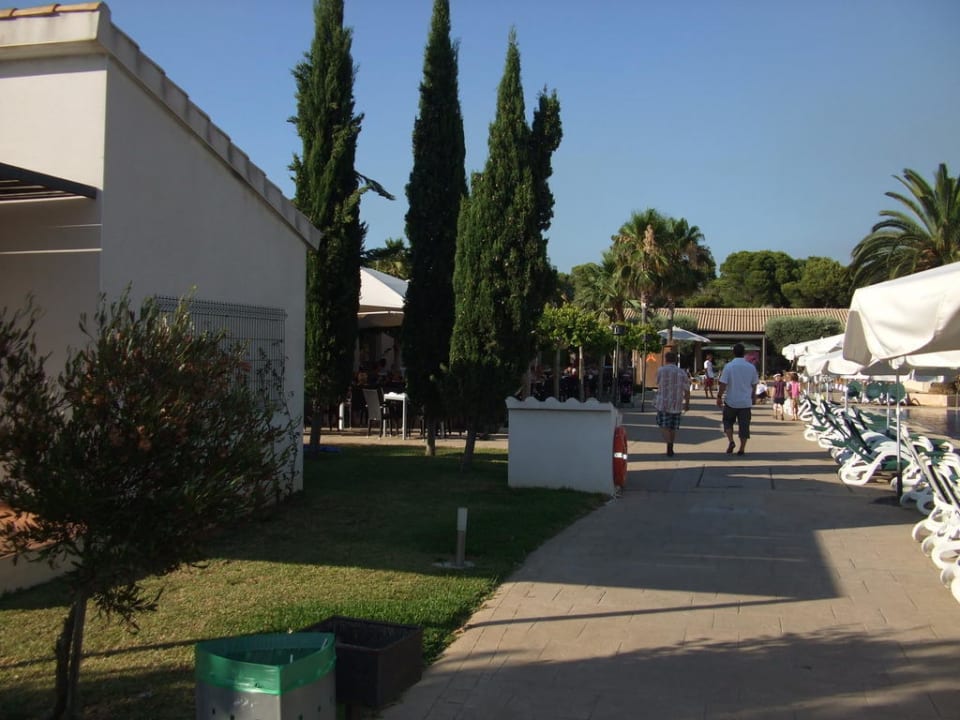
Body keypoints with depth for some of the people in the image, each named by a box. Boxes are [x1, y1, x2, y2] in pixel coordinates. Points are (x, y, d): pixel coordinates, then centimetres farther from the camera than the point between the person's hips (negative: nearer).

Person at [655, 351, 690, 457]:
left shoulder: (661, 370, -6)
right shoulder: (682, 372, 0)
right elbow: (687, 390, 2)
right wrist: (687, 403, 12)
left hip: (663, 403, -3)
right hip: (676, 404, 3)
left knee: (663, 425, 2)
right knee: (673, 427, 15)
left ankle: (669, 446, -18)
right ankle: (670, 449, 20)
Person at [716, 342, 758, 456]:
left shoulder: (728, 366, -11)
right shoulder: (751, 367, -1)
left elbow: (723, 384, -12)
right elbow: (754, 385, 8)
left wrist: (719, 397, -1)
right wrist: (753, 397, 23)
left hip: (731, 401, -2)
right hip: (746, 402, 2)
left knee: (728, 421, 17)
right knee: (744, 425, 9)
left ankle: (731, 441, 0)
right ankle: (742, 448, 11)